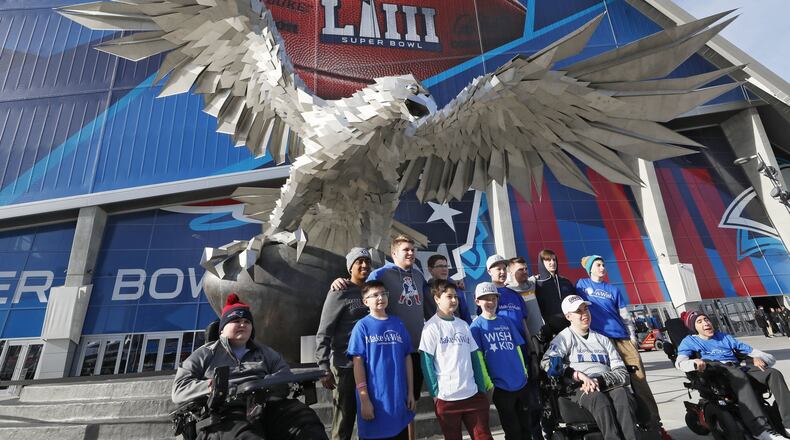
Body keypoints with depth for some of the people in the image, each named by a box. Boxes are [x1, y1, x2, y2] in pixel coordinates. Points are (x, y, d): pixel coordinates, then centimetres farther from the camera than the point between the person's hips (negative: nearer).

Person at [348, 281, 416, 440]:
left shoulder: (398, 324, 4)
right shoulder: (362, 326, -7)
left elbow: (407, 358, 6)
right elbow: (358, 363, -9)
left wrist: (410, 392, 4)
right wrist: (364, 399, -11)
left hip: (399, 398, 4)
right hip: (375, 399, -3)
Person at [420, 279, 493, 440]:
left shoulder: (463, 325, 8)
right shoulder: (432, 327, -8)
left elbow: (474, 357, 11)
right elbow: (427, 362, -10)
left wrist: (482, 387, 8)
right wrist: (435, 393, -12)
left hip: (473, 393, 5)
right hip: (446, 397, -4)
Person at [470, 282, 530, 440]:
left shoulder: (506, 322, 8)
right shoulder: (476, 326, -7)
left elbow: (517, 348, 13)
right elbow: (478, 358, -9)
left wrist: (524, 371, 9)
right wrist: (488, 383, -13)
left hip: (521, 382, 5)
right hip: (500, 386, -4)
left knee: (527, 426, 16)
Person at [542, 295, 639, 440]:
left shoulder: (602, 339, 22)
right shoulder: (565, 336, 11)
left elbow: (623, 373, 10)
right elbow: (547, 362, -8)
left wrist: (599, 380, -11)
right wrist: (578, 375, -20)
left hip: (609, 386, 3)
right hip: (580, 388, -3)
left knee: (622, 394, -31)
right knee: (600, 399, -35)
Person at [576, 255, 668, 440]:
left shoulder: (614, 290, 15)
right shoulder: (582, 284, 8)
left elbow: (626, 317, 14)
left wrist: (633, 337, 5)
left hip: (622, 338, 3)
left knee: (640, 382, -2)